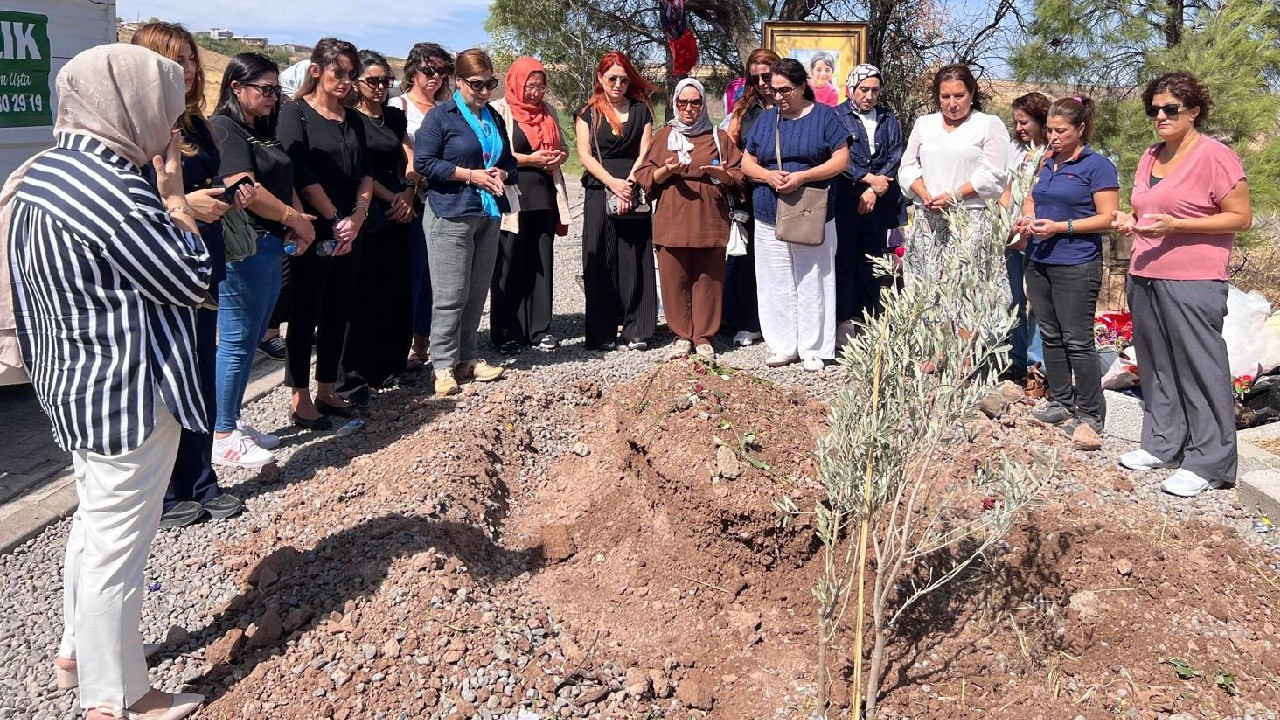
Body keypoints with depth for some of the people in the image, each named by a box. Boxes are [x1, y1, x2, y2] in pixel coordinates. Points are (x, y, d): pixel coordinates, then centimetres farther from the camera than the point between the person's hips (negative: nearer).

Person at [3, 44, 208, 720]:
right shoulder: (114, 192, -25)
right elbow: (193, 282, -15)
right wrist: (174, 192, -10)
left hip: (72, 382, 10)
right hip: (126, 396, -10)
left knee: (94, 522, 25)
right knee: (117, 548, 3)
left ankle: (77, 650, 43)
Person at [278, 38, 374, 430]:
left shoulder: (352, 118, 13)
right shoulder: (295, 112, -5)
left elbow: (366, 172, 8)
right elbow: (302, 174, -14)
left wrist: (357, 217, -7)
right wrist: (335, 220, -13)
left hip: (348, 232, 6)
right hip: (313, 231, -6)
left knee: (337, 314, 11)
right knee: (306, 315, 1)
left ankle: (327, 391, 22)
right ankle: (300, 400, 9)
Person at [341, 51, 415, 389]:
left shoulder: (396, 116, 14)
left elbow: (406, 162, 14)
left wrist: (408, 196, -3)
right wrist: (392, 197, -7)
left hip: (397, 212, 6)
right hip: (365, 214, -6)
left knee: (397, 291, 7)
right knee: (363, 292, -3)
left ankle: (391, 362, 18)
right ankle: (357, 369, 6)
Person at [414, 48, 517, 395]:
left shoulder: (494, 118, 15)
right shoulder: (440, 117, -4)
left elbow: (509, 160, 23)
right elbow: (423, 162, -10)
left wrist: (501, 174, -2)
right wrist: (471, 175, -15)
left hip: (489, 214, 6)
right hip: (452, 214, -6)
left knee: (477, 292, 10)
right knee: (450, 295, -6)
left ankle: (468, 357, 20)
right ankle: (444, 365, 2)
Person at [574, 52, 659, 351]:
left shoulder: (640, 110, 12)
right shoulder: (588, 112, 8)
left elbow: (645, 152, 4)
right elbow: (584, 154, 0)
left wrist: (629, 183, -11)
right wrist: (613, 182, -13)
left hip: (634, 191, 1)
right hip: (599, 191, -1)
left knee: (634, 261, -1)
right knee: (600, 262, -1)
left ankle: (636, 330, 5)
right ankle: (601, 333, 4)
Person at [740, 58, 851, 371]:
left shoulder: (823, 116, 1)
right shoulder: (766, 119, 12)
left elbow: (841, 159, -4)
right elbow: (747, 162, 12)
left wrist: (803, 176, -16)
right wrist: (768, 175, -9)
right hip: (769, 218, 4)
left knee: (812, 285, 1)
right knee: (776, 285, 6)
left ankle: (812, 349, 10)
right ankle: (782, 346, 16)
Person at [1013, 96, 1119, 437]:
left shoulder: (1097, 166, -7)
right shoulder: (1048, 163, 14)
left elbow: (1108, 218, -11)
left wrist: (1061, 227, -18)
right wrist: (1028, 218, 5)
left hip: (1076, 265, -7)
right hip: (1039, 261, 8)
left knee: (1077, 341, -5)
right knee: (1050, 335, 13)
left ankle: (1091, 414, 4)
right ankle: (1061, 401, 25)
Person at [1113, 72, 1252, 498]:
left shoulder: (1214, 156, -8)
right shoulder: (1150, 157, 15)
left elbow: (1241, 217, -10)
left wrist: (1176, 225, -19)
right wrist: (1129, 222, 5)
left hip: (1193, 283, -8)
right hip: (1145, 277, 8)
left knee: (1200, 369, -3)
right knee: (1156, 366, 13)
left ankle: (1208, 463, 4)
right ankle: (1163, 444, 25)